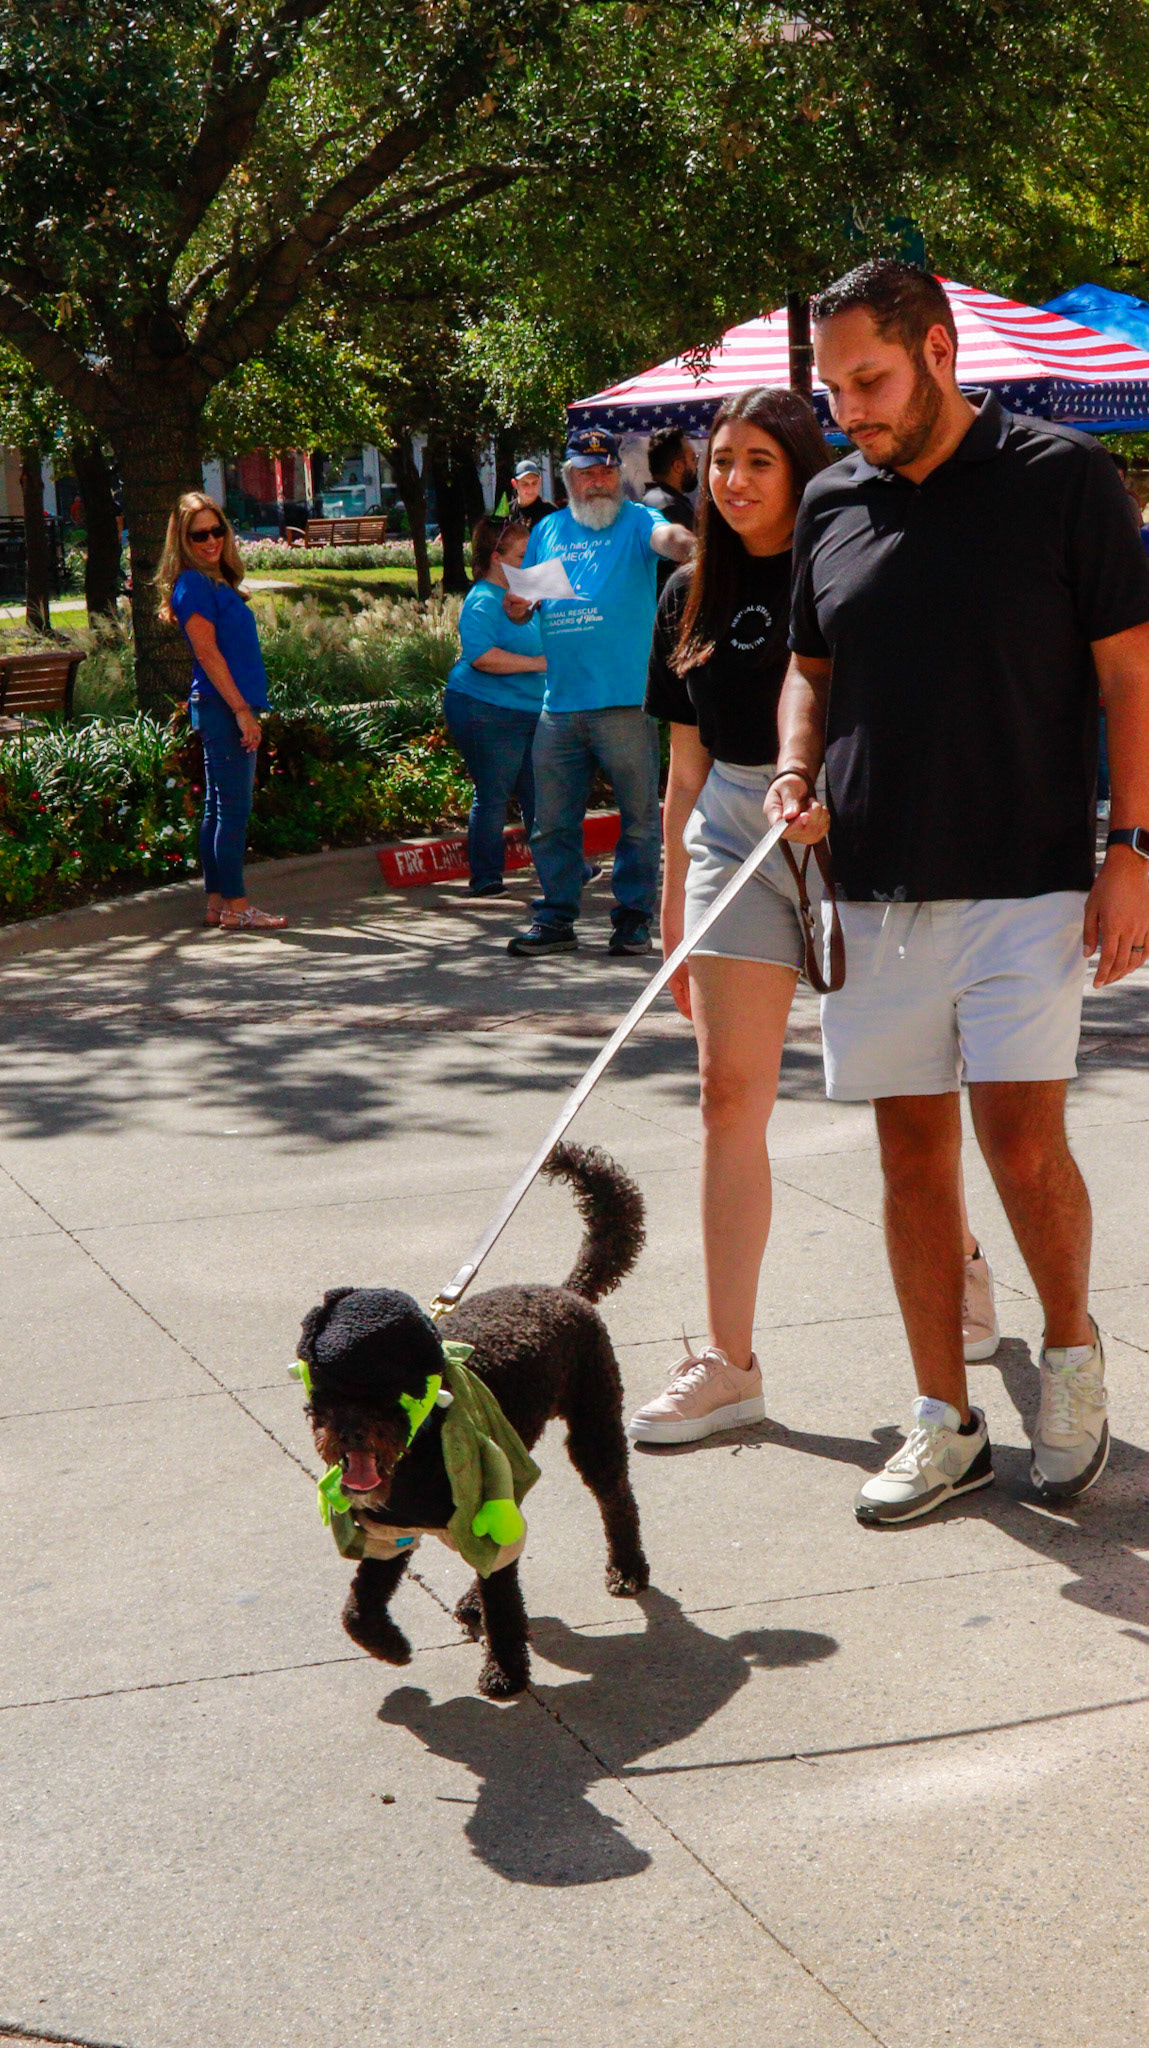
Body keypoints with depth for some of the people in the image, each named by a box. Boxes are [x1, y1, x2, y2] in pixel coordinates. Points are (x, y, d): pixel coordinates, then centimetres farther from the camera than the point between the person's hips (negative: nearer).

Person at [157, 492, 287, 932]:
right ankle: (235, 907, -6)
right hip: (223, 708, -10)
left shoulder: (216, 581, 18)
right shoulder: (193, 584, -10)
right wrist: (241, 710, -19)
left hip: (231, 707, 10)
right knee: (233, 808, -8)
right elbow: (207, 652, -16)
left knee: (219, 808, 11)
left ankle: (217, 903, 15)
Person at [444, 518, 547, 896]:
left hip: (528, 712, 9)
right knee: (493, 796, -3)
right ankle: (484, 876, 5)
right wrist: (535, 663, -23)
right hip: (487, 713, -9)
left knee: (538, 794, 11)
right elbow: (481, 655, -28)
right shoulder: (483, 602, -13)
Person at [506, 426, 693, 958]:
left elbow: (666, 537, -20)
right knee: (553, 820, 7)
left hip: (626, 700, -4)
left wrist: (685, 543, -43)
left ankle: (633, 917, 11)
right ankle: (556, 918, 16)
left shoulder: (636, 522, 4)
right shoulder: (548, 531, 16)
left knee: (639, 817, 1)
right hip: (559, 707, 4)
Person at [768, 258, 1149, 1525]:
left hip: (1023, 879, -4)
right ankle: (945, 1425, 17)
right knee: (912, 1151, 6)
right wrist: (795, 776, 2)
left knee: (1020, 1141, -11)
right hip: (873, 885, 5)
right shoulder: (832, 505, 10)